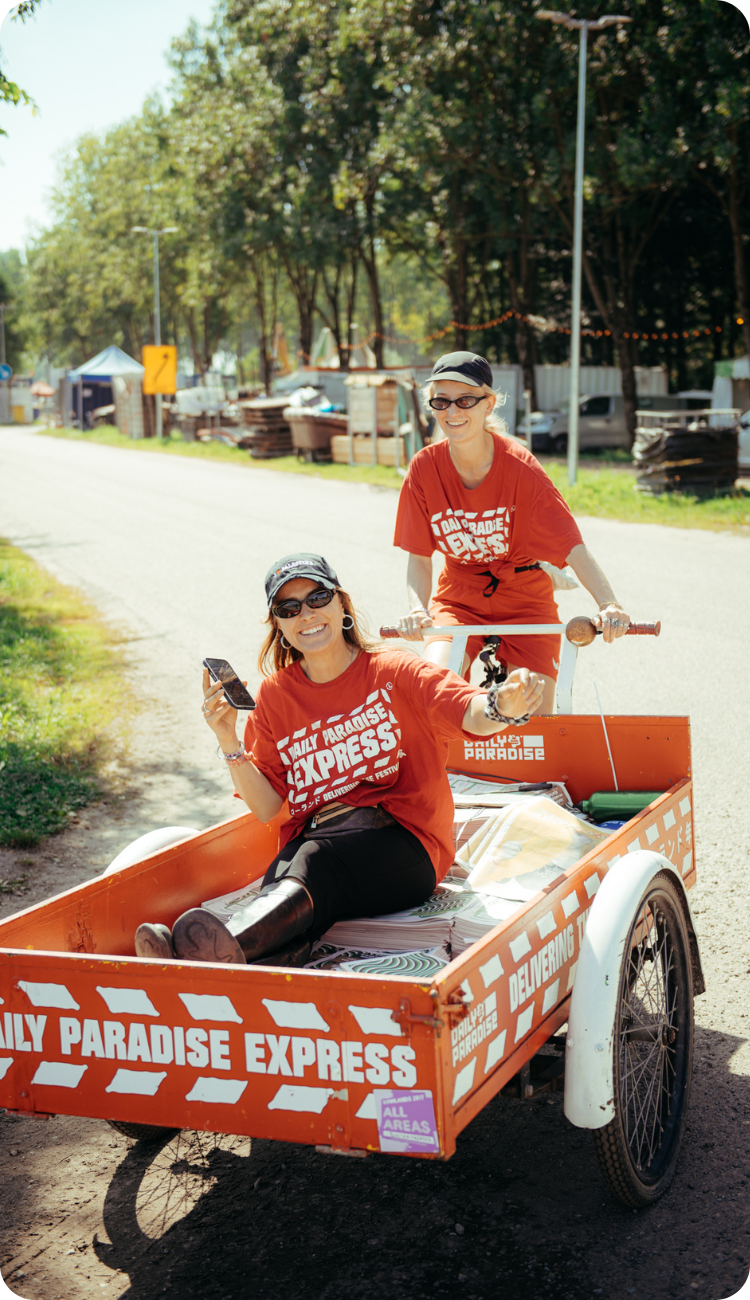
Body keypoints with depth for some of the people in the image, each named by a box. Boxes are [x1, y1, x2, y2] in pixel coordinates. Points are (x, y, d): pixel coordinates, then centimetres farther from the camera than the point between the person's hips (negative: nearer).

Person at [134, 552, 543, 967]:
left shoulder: (393, 672, 3)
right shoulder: (275, 695, 13)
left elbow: (470, 712, -16)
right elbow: (267, 807, 9)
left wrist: (503, 706, -41)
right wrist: (228, 741, -7)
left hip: (404, 846, -3)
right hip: (311, 842, 3)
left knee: (313, 859, -35)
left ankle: (227, 947, -60)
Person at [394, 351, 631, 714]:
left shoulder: (520, 467, -20)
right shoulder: (425, 467, -13)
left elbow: (573, 547, -26)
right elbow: (419, 558, -10)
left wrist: (608, 605, -43)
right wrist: (417, 609, -31)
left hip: (524, 602, -1)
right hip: (457, 601, 1)